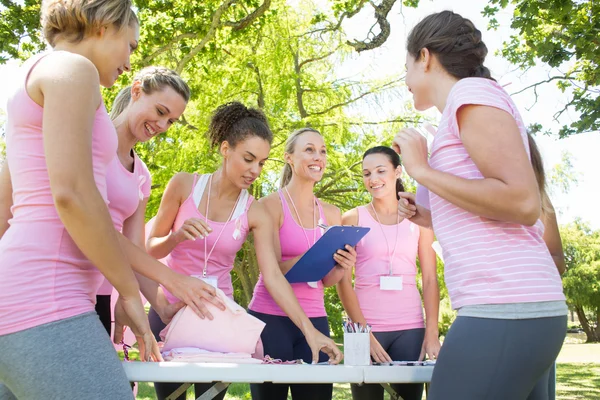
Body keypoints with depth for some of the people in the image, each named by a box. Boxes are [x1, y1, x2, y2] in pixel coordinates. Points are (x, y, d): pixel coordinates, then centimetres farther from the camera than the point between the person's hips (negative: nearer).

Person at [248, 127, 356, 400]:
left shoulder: (331, 214, 8)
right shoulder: (271, 204, -6)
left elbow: (327, 280, 9)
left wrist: (342, 267, -14)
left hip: (315, 321, 4)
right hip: (270, 318, -4)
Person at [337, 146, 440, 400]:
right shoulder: (353, 219, 3)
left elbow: (430, 280, 5)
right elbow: (343, 281, -2)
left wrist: (432, 333, -5)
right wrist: (364, 332, -9)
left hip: (410, 327, 1)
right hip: (366, 327, -1)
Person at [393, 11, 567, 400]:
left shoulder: (472, 91, -4)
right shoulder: (472, 103, 23)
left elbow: (523, 203, -17)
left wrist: (422, 171, -10)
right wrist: (430, 218, 18)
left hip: (504, 309, -10)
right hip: (520, 307, 10)